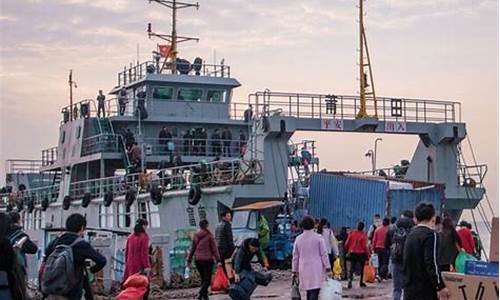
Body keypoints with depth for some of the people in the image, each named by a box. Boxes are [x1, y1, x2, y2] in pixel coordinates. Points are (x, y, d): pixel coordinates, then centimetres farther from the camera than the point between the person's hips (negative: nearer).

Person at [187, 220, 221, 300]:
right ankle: (201, 293, -22)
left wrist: (189, 260, 18)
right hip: (207, 260, -5)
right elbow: (214, 248, -7)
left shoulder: (196, 236, 7)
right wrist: (218, 260, -6)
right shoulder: (209, 235, -7)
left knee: (203, 278, 15)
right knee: (207, 279, -2)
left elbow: (192, 248, 11)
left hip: (198, 260, 5)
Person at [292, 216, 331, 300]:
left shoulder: (298, 239, 4)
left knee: (309, 292, 15)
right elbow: (324, 253, -4)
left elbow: (295, 256, 9)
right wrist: (327, 267, 2)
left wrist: (294, 270, 16)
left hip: (304, 269, 4)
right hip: (316, 269, -4)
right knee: (314, 292, -9)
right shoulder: (318, 238, -5)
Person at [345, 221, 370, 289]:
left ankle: (350, 280, -16)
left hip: (353, 253, 3)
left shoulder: (352, 233, -3)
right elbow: (365, 246, -15)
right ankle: (361, 282, 18)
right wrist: (368, 254, -4)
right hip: (361, 253, -3)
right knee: (362, 268, 14)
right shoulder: (363, 235, -14)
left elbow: (347, 243, 1)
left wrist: (348, 250, 18)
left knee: (352, 267, 5)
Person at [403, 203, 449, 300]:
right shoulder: (431, 234, -11)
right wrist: (440, 286, -18)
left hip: (409, 289, 8)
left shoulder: (410, 235, 13)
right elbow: (431, 263, -19)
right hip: (426, 292, -8)